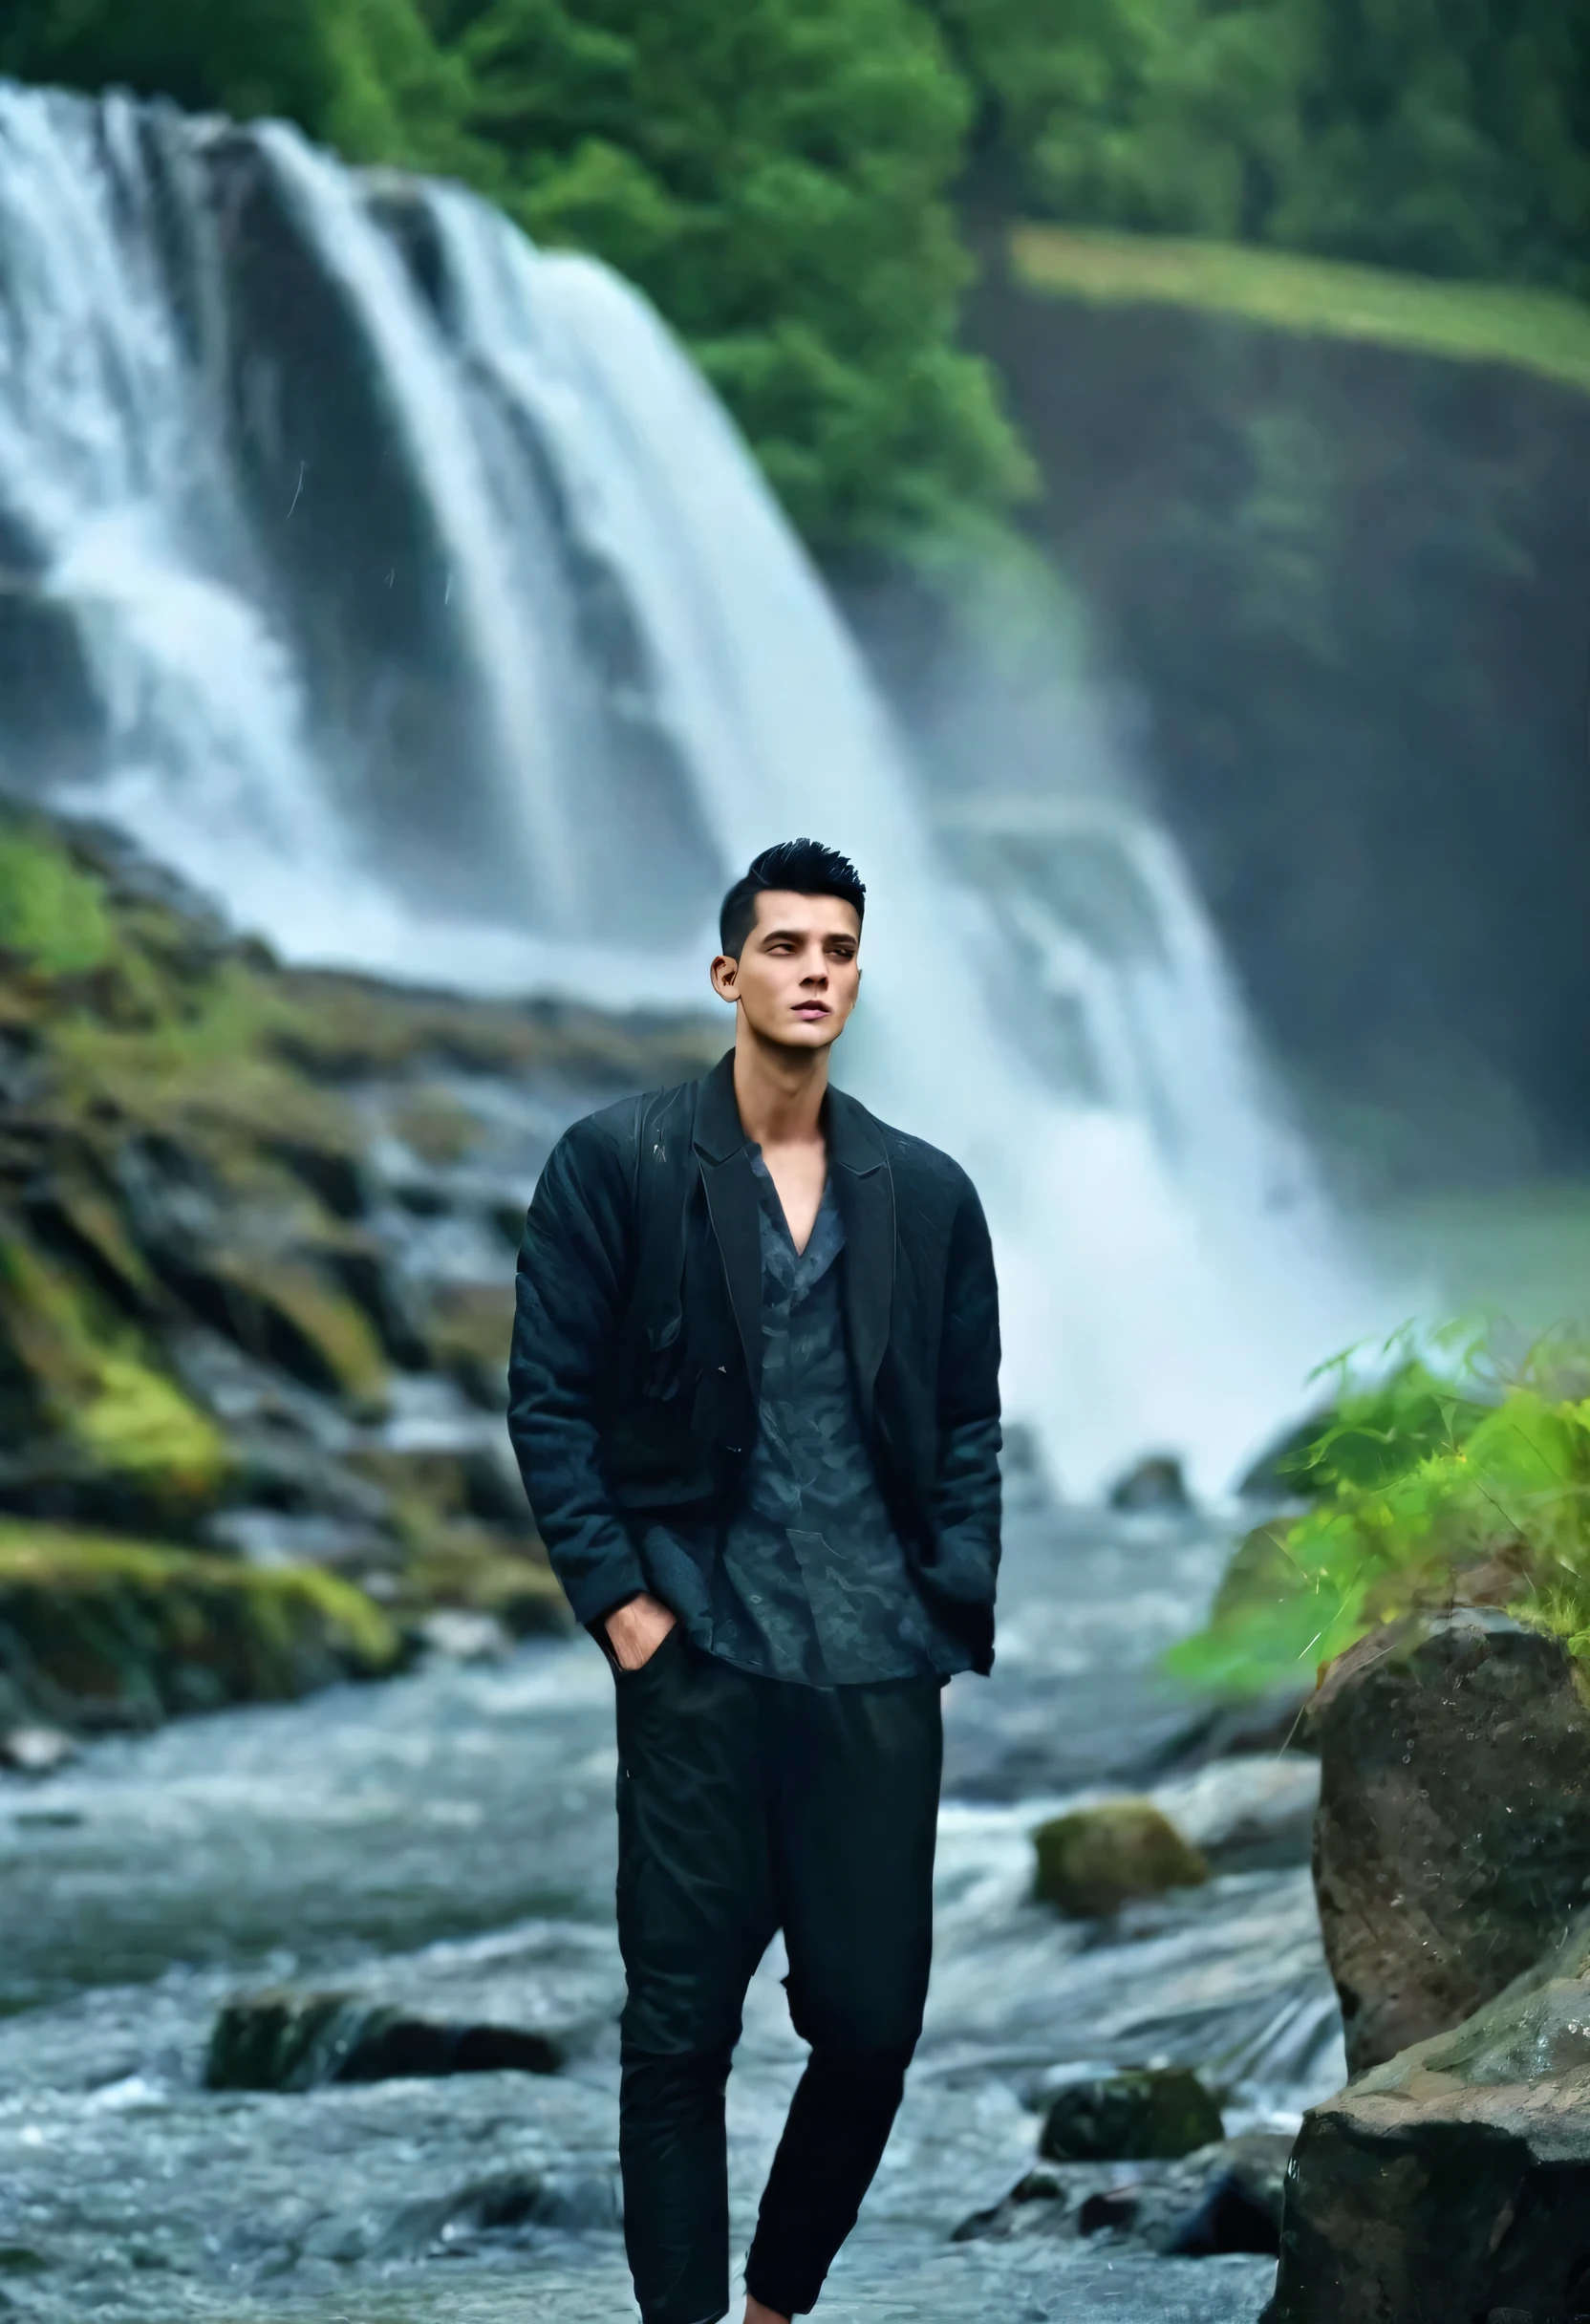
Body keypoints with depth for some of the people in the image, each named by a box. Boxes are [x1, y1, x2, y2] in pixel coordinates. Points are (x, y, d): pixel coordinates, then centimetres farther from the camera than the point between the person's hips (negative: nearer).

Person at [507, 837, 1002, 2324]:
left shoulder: (927, 1195, 10)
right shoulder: (614, 1166, 1)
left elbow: (968, 1424, 13)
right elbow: (550, 1399, 0)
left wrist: (954, 1613, 2)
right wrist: (615, 1599, -7)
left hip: (877, 1668, 3)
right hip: (699, 1653, -3)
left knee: (872, 2019, 4)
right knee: (680, 2023, 0)